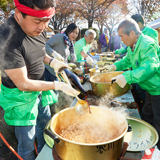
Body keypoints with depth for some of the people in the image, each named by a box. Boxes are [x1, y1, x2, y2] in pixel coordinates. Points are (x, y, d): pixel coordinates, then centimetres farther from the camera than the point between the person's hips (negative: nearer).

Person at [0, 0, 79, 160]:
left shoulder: (38, 28, -6)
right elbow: (23, 84, -26)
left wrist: (51, 61, -7)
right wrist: (57, 85, -22)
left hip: (40, 89, 8)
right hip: (21, 96, -8)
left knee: (45, 126, 26)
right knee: (27, 143, 9)